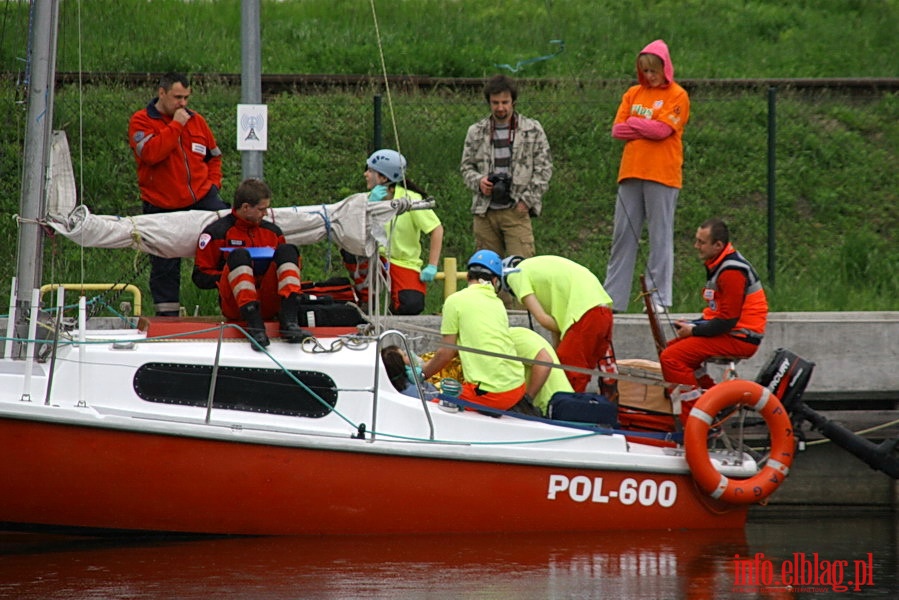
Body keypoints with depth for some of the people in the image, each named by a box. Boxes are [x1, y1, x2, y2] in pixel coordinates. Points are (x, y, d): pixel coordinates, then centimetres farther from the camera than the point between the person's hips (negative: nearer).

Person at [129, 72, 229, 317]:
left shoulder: (196, 120, 10)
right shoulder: (141, 122, -4)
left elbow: (214, 155, 25)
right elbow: (151, 153, -23)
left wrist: (213, 182, 9)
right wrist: (176, 125, -19)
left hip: (202, 198, 3)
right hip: (162, 206, -3)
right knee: (164, 267, 3)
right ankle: (167, 314, 10)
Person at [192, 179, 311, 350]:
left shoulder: (272, 231, 22)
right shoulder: (217, 232, 7)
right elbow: (201, 277, 3)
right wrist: (237, 274, -11)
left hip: (269, 303, 4)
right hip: (235, 306, -4)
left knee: (287, 251, -15)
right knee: (239, 255, -29)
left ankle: (289, 322, -37)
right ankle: (255, 327, -48)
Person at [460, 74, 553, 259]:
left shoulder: (533, 130, 3)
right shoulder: (476, 132, 11)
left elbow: (544, 168, 3)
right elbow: (466, 166, 17)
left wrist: (527, 200, -6)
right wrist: (478, 181, -6)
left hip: (516, 211, -3)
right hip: (485, 212, 3)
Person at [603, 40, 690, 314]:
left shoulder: (677, 96, 1)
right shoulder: (633, 94, 16)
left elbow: (662, 129, -12)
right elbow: (617, 130, 7)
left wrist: (633, 123, 1)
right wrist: (648, 128, -5)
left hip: (662, 175, -5)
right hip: (631, 173, 5)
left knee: (660, 237, -3)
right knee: (623, 235, 4)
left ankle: (659, 299, -2)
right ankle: (613, 298, 5)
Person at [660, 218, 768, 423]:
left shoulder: (732, 271, -20)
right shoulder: (717, 264, 13)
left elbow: (728, 320, -21)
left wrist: (694, 331, -11)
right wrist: (692, 325, 7)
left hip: (740, 338, -11)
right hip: (729, 332, 11)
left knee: (671, 358, -18)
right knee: (670, 349, 16)